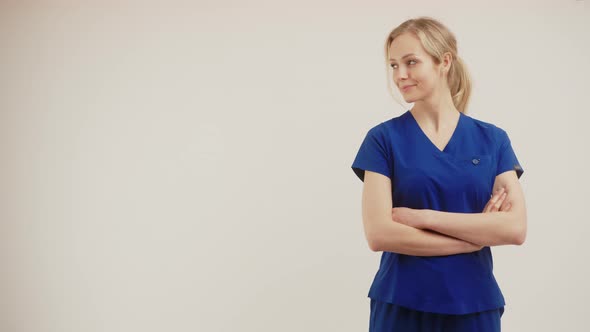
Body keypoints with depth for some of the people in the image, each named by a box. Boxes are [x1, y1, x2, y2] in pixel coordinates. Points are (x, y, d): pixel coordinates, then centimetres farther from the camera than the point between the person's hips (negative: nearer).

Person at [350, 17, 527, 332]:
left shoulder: (493, 140, 1)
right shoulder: (383, 138, -4)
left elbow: (515, 228, -10)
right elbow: (379, 234, -13)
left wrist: (423, 216, -15)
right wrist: (477, 236, -11)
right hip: (401, 306, -1)